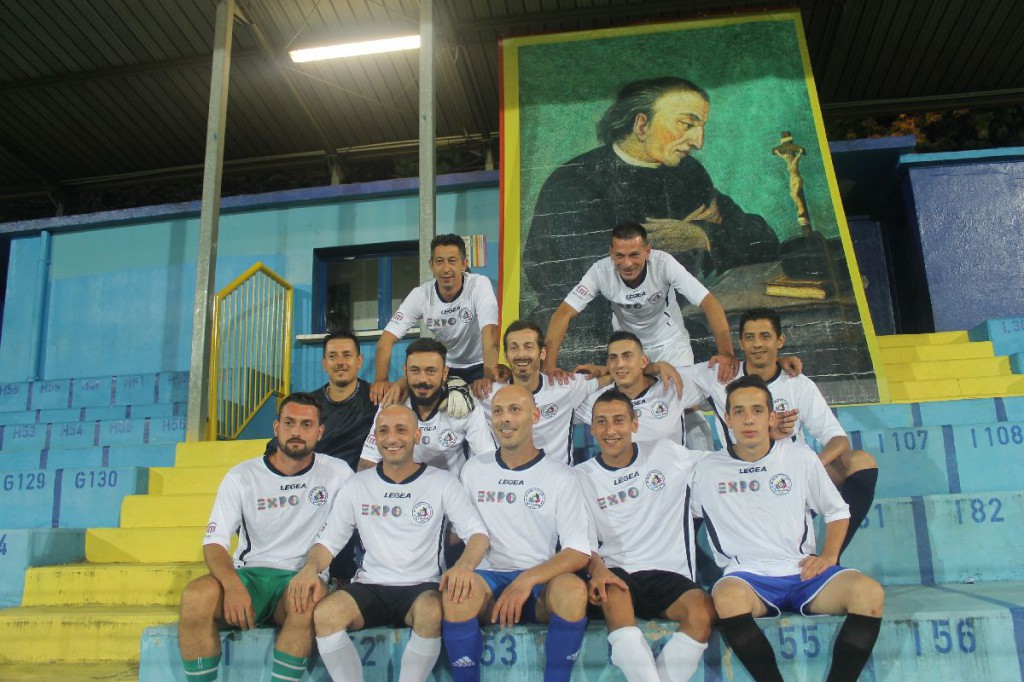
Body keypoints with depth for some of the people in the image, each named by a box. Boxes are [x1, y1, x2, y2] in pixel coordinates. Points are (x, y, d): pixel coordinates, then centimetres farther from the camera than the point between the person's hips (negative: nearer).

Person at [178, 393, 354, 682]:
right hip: (248, 574, 2)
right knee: (195, 596, -30)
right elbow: (214, 542, -3)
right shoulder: (242, 476, 2)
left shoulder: (337, 473, 2)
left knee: (308, 601, -37)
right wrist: (233, 585, -24)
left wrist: (316, 572, -17)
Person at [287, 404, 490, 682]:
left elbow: (477, 533, -4)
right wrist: (310, 568, -15)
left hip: (422, 587, -2)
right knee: (324, 614, -28)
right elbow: (329, 540, 9)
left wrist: (464, 565, -27)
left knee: (432, 612, -36)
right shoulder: (357, 485, 9)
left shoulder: (442, 482, 2)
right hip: (370, 587, 2)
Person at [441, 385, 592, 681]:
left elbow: (579, 553, -4)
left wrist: (527, 580, -18)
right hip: (487, 578, 1)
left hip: (541, 583, -1)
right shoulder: (473, 469, 11)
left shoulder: (561, 476, 3)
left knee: (573, 589, -34)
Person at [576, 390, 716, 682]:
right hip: (615, 574, -1)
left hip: (667, 574, 1)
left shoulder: (667, 455, 8)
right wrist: (597, 568, -18)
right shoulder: (582, 477, 7)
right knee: (613, 593, -36)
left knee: (702, 610, -31)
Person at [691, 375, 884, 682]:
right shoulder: (707, 470, 5)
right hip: (749, 578, -2)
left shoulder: (800, 457, 9)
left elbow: (837, 511, 18)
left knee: (869, 593, -26)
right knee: (727, 597, -37)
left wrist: (828, 557, 3)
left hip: (804, 572, 2)